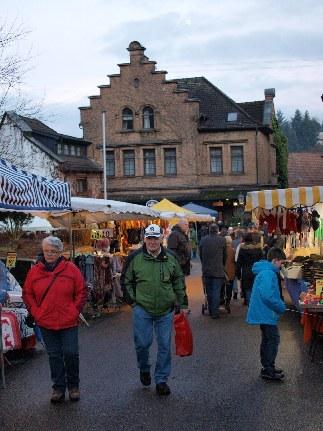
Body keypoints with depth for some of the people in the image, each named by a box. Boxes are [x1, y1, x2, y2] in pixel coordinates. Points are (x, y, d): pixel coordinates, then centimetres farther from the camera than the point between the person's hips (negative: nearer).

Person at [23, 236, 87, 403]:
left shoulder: (71, 269, -3)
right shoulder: (34, 271, 1)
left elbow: (81, 292, 2)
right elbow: (27, 294, 9)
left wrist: (75, 311, -6)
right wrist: (35, 312, -1)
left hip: (68, 322, -2)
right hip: (46, 323, 2)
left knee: (71, 353, -1)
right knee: (54, 355, 10)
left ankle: (73, 385, 20)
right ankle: (58, 388, 22)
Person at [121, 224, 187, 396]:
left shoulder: (170, 257, 2)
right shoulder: (135, 257, -4)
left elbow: (179, 280, 13)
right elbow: (126, 280, 5)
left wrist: (180, 302, 10)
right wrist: (132, 300, 0)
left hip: (166, 310, 2)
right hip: (142, 309, -2)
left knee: (165, 346, 5)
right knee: (142, 343, 0)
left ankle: (161, 380, 18)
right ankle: (144, 369, 31)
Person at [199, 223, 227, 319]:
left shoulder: (203, 240, -1)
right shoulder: (222, 240, -8)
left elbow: (200, 255, 7)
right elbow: (225, 255, 2)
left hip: (206, 270, 3)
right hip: (218, 270, -3)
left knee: (209, 291, 14)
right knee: (216, 292, 1)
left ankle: (211, 311, 22)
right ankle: (215, 312, 1)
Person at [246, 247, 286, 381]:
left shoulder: (264, 271, 11)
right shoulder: (268, 273, -22)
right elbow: (267, 295, -30)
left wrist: (279, 304, 12)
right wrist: (281, 306, -18)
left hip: (263, 313, 11)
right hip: (267, 314, -11)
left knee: (267, 340, 19)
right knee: (273, 340, -2)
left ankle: (267, 367, 30)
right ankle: (268, 370, 4)